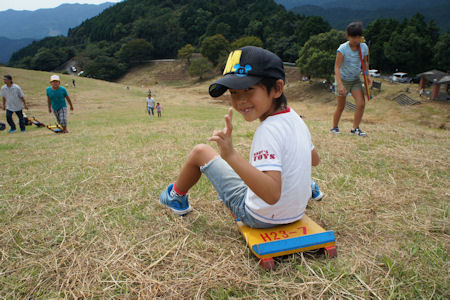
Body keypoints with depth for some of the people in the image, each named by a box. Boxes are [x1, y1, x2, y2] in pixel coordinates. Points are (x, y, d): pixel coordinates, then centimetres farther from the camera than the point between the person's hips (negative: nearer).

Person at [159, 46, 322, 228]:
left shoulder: (268, 131, -29)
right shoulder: (295, 118, -4)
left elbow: (272, 195, -38)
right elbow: (314, 160, 13)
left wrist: (231, 155, -44)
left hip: (260, 218, -7)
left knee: (201, 152, 4)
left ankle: (177, 196, 29)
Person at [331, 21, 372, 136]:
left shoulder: (364, 47, -5)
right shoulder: (342, 49, -19)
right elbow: (337, 67, -22)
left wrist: (368, 75, -2)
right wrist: (340, 84, -31)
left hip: (356, 80, 4)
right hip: (343, 80, -4)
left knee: (361, 104, -9)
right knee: (341, 107, 4)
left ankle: (355, 128, 5)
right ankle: (334, 127, 25)